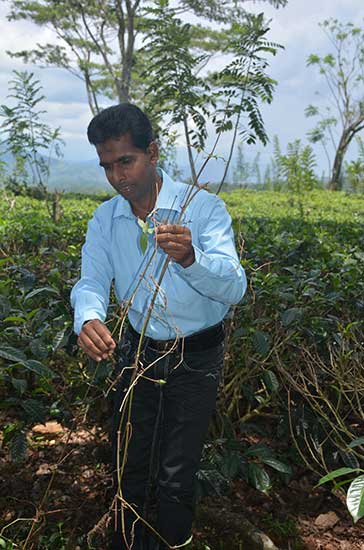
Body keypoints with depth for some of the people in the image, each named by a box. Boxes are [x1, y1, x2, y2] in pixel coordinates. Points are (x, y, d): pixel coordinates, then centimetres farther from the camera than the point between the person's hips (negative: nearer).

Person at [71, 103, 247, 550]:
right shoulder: (104, 219, -4)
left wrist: (188, 257, -51)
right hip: (137, 350, 4)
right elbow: (92, 281, -12)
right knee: (128, 464, 19)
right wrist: (88, 319, -37)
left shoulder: (203, 207, -19)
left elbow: (234, 287, -29)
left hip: (195, 358, -4)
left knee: (176, 475, 8)